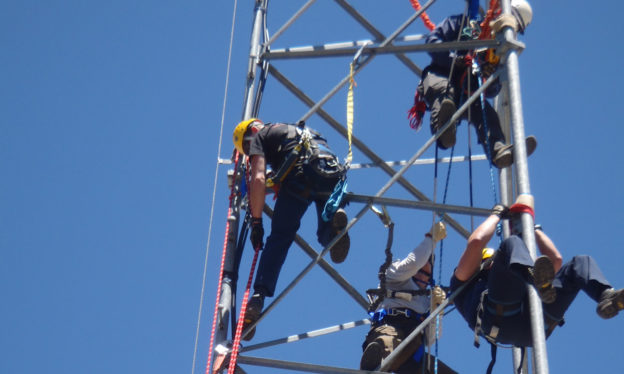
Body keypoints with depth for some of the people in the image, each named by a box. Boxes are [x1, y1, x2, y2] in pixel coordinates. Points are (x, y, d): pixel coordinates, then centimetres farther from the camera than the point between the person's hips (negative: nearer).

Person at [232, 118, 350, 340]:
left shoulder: (260, 136, 21)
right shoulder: (298, 130, 41)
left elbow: (258, 179, 6)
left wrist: (256, 222, 7)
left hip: (301, 174, -5)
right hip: (334, 174, 5)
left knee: (279, 238, 2)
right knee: (327, 236, 18)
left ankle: (258, 297, -10)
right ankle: (336, 218, -17)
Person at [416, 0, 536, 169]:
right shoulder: (463, 24, 14)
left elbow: (492, 91, 16)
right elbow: (432, 40, 2)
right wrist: (453, 58, -15)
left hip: (466, 96, 3)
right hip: (439, 76, -3)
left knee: (486, 112, -27)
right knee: (443, 88, -39)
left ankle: (499, 150, -51)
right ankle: (444, 128, -67)